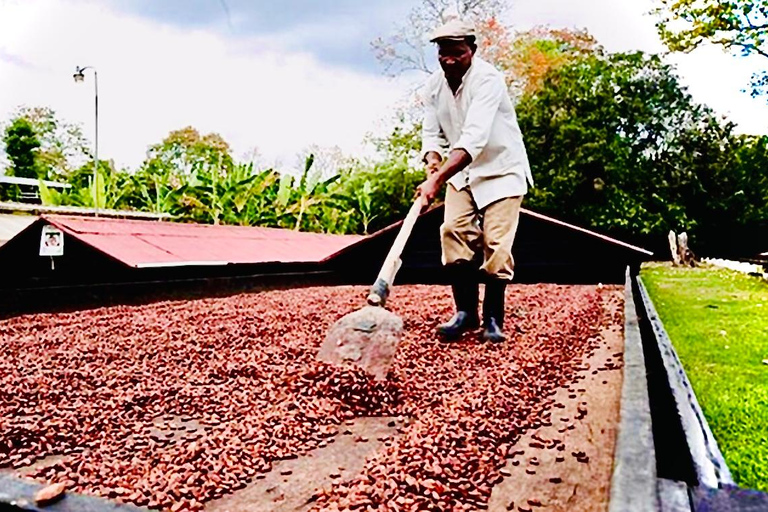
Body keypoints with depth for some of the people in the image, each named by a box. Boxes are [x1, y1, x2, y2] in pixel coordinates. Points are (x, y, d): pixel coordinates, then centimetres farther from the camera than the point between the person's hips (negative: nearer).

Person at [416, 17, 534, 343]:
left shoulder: (488, 79, -25)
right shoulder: (434, 86, -4)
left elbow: (474, 138, -37)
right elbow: (432, 133, -2)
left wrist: (437, 180, -47)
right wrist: (432, 162, -25)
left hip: (501, 169, -5)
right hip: (462, 171, 5)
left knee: (496, 242, -11)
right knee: (453, 231, -11)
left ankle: (493, 319, 3)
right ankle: (465, 312, 0)